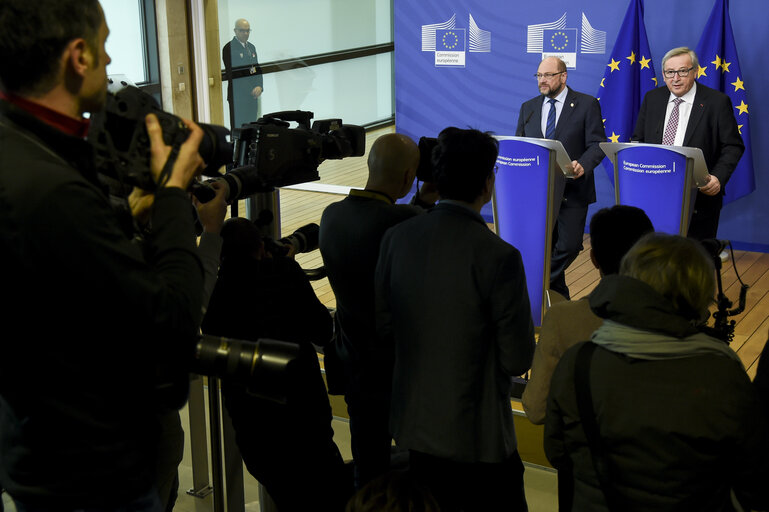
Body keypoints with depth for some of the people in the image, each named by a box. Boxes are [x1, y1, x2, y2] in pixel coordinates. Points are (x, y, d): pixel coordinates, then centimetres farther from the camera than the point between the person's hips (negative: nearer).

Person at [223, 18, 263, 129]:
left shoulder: (251, 47, 18)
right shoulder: (229, 48, -8)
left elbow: (257, 69, 18)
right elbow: (230, 73, -12)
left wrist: (259, 86, -2)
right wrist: (251, 91, -13)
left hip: (253, 96, 7)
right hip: (238, 97, -7)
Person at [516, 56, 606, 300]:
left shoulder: (587, 104, 0)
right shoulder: (528, 108, 13)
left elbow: (597, 144, -6)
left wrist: (583, 165, -24)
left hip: (572, 190, -3)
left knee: (569, 245, -11)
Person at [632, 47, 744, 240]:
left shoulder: (717, 102, -2)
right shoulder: (652, 98, 10)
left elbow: (733, 146, -2)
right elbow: (638, 140, 15)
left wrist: (718, 177, -19)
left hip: (699, 197, -3)